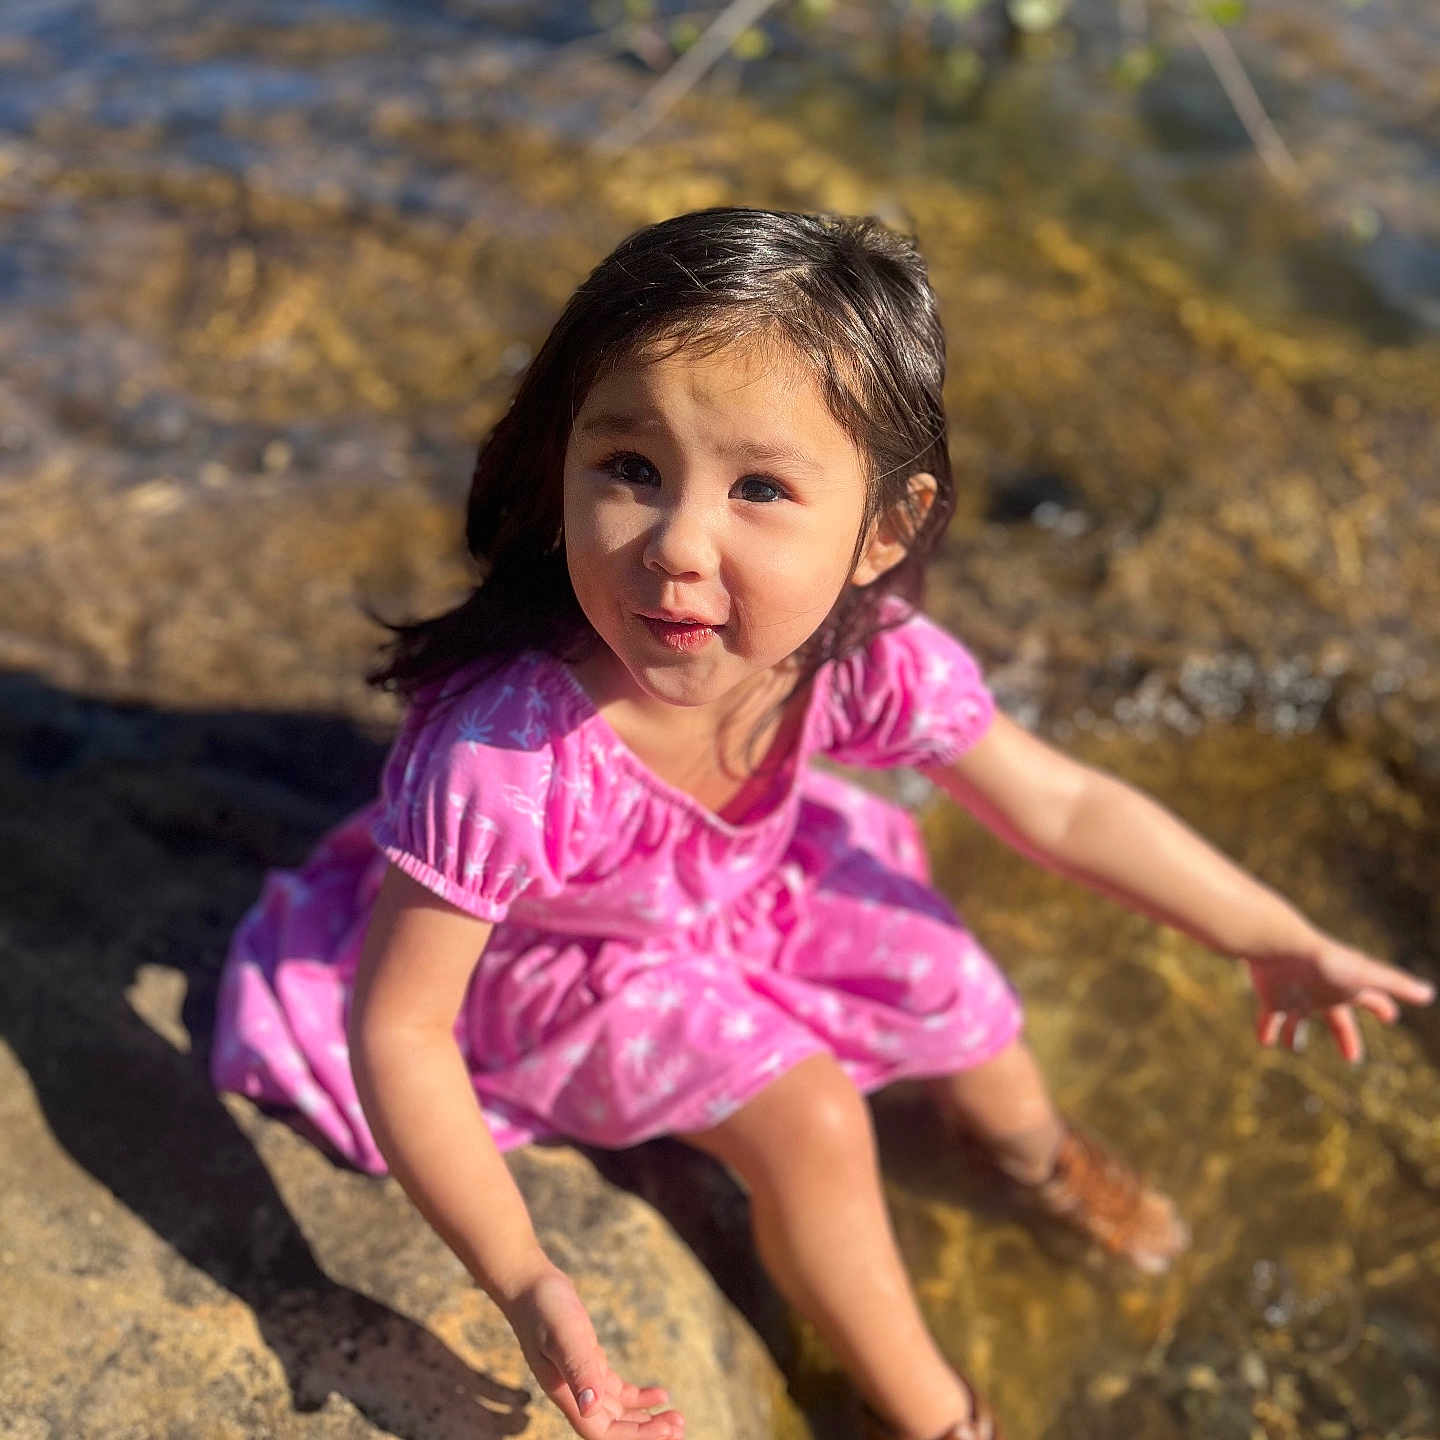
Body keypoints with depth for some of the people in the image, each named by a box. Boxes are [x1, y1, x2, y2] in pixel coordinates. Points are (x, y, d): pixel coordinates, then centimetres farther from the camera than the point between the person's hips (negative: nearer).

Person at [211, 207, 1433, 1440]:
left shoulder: (864, 659, -31)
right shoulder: (503, 760, -45)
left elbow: (1064, 805, -14)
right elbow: (398, 1028, -32)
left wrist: (1282, 944, -5)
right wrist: (522, 1282, -35)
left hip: (744, 883, 5)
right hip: (561, 965, -4)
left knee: (954, 989, 11)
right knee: (810, 1121, -16)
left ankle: (1035, 1148, 51)